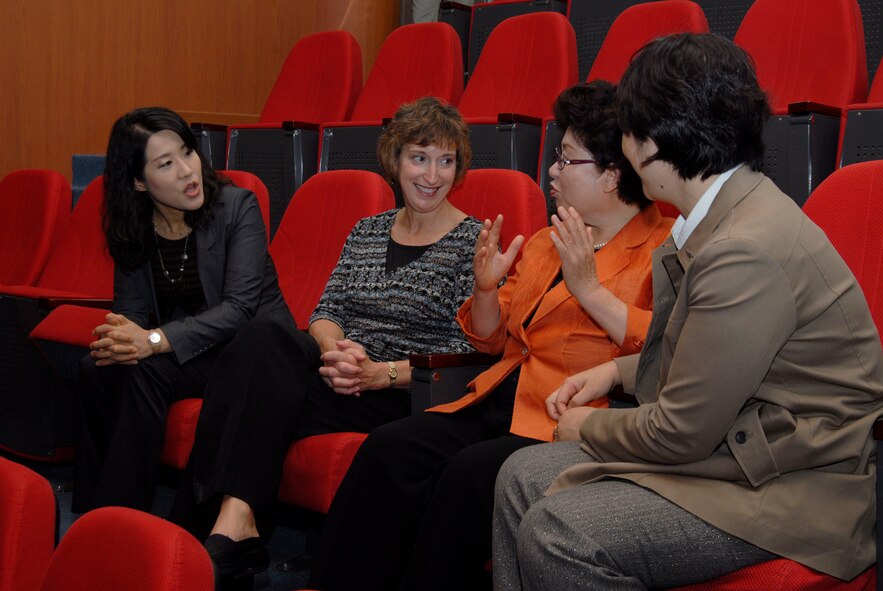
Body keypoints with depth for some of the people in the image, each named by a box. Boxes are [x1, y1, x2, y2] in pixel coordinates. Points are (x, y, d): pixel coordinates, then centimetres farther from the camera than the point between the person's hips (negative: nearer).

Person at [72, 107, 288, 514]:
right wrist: (121, 337, -25)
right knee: (97, 369, -21)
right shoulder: (131, 229, 2)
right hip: (180, 350, 5)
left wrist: (155, 341, -32)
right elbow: (131, 308, 2)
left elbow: (239, 306, -21)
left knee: (144, 371, -28)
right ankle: (94, 511, -12)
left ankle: (123, 508, -18)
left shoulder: (238, 206, -13)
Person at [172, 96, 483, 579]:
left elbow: (468, 355, -8)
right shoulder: (368, 231, 18)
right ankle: (232, 516, -36)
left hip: (401, 396, -5)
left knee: (262, 394, -28)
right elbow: (327, 310, 11)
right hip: (340, 374, 5)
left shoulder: (472, 241, 0)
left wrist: (380, 373, -20)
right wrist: (334, 349, -14)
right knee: (262, 339, -29)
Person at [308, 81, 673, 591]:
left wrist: (588, 287, -17)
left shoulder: (664, 247, -4)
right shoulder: (548, 241, 21)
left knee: (470, 472, -30)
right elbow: (492, 339, 26)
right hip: (504, 400, 8)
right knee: (389, 448, -13)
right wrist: (487, 288, 6)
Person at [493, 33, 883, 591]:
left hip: (795, 490, -10)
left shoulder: (747, 251, -26)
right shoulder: (731, 212, 6)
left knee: (556, 534, -23)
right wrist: (616, 370, 13)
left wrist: (590, 426, -2)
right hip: (740, 444, 10)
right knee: (524, 476, 4)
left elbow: (681, 434, -21)